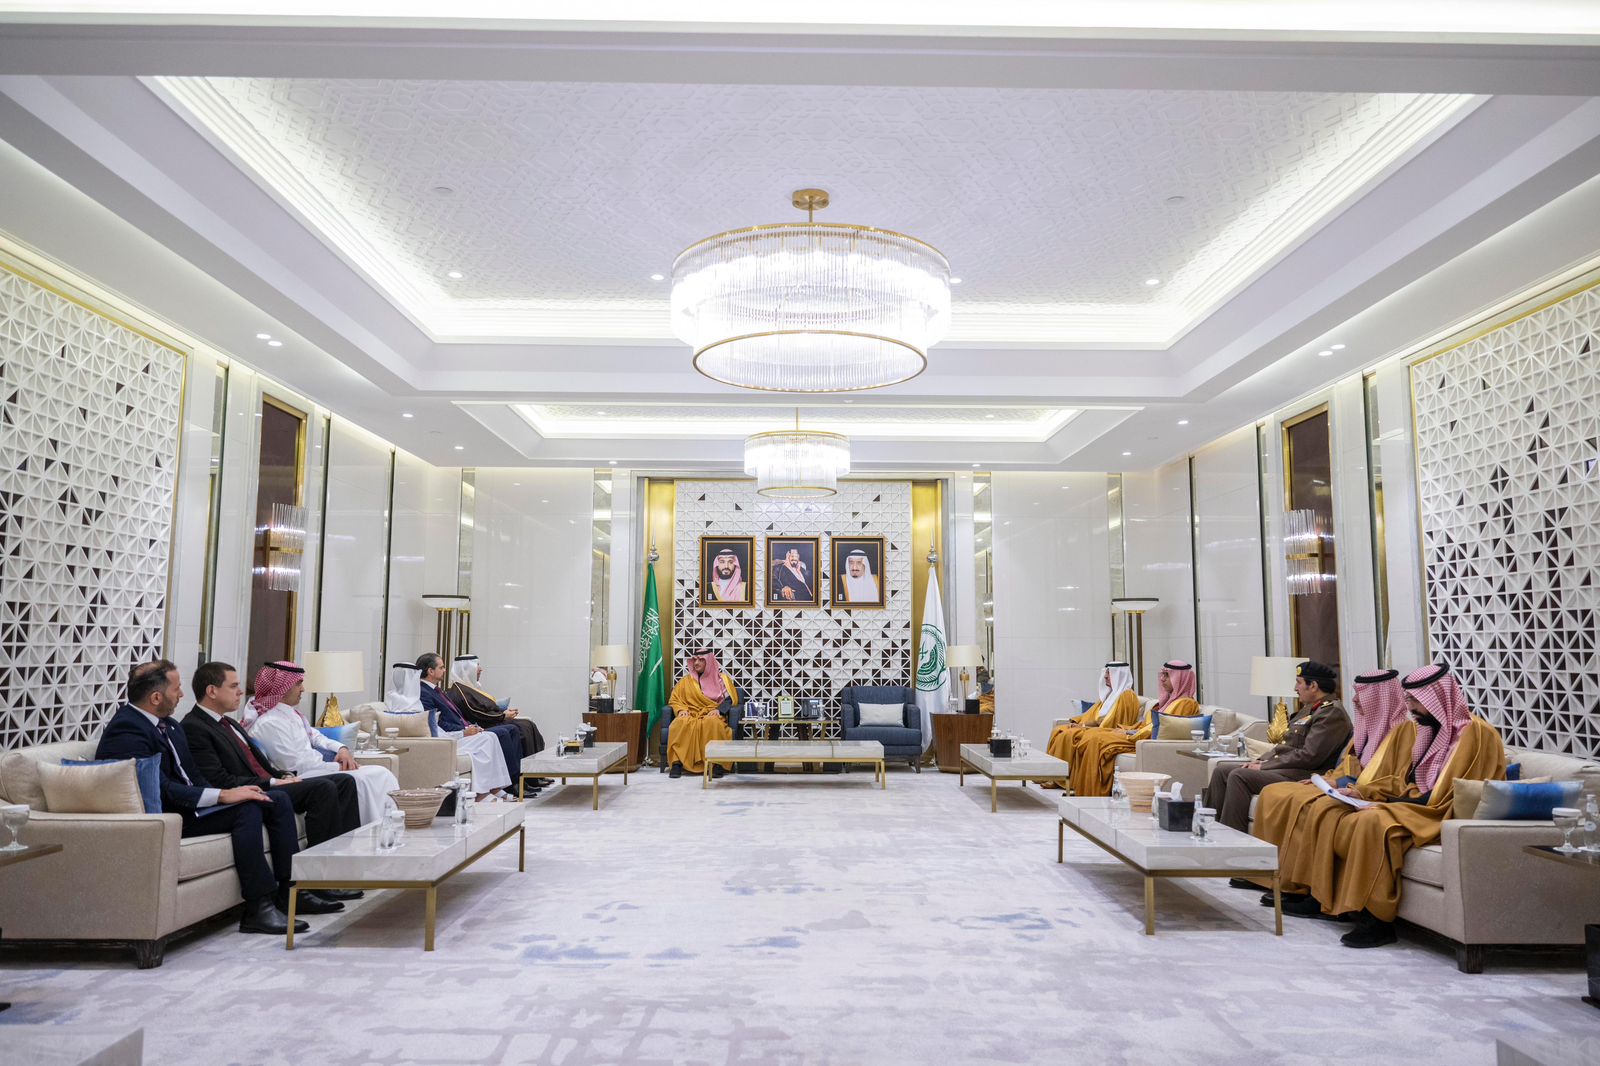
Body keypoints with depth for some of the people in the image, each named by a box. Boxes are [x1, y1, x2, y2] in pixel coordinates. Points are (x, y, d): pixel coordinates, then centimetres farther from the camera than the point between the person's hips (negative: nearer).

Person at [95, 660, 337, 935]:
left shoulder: (166, 724, 12)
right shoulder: (126, 731, -18)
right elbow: (161, 790, -26)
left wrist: (224, 794, -2)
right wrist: (223, 795, -26)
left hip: (188, 802, 10)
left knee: (277, 801, -2)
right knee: (247, 809, -29)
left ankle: (290, 891, 0)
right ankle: (259, 907, -25)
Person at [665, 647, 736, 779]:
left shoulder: (722, 679, 15)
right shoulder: (686, 680, 21)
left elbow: (731, 698, 4)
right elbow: (674, 700, 16)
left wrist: (718, 709, -14)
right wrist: (681, 710, -5)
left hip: (712, 716, -2)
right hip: (691, 715, 2)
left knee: (712, 723, -40)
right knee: (681, 723, -35)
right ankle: (677, 762, -39)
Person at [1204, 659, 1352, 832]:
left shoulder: (1332, 713, -12)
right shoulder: (1308, 709, 20)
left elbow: (1310, 756, -20)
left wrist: (1264, 766, -16)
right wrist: (1261, 761, 6)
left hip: (1302, 776, -10)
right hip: (1287, 768, 10)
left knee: (1238, 776, -26)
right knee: (1221, 771, 1)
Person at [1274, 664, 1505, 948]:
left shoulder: (1474, 732, -11)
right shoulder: (1430, 729, 17)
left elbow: (1444, 797, -19)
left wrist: (1388, 804, -18)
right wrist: (1362, 793, 5)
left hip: (1441, 818, -9)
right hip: (1415, 806, 9)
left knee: (1373, 822, -36)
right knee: (1325, 808, -2)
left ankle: (1377, 920, -30)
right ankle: (1318, 897, -3)